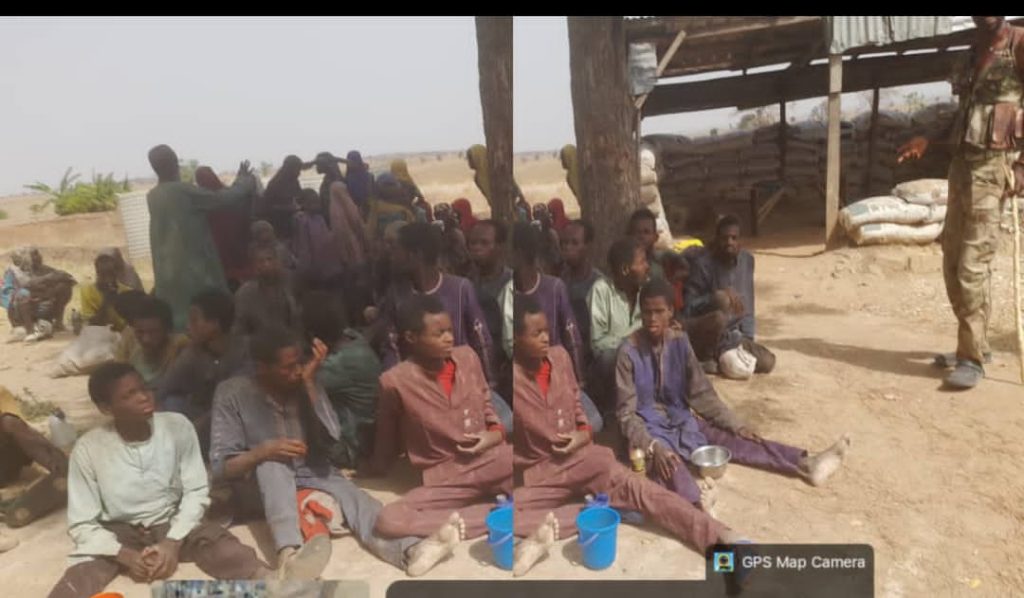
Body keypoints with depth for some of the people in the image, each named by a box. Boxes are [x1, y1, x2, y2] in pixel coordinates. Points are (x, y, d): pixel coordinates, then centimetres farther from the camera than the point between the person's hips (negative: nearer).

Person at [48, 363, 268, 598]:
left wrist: (173, 542, -19)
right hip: (117, 533, 1)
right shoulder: (88, 449, -14)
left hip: (174, 523, 0)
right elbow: (82, 524, -8)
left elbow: (196, 492, -5)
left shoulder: (178, 426, -13)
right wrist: (125, 555, -23)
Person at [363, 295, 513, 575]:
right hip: (446, 475, -2)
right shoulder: (396, 381, -10)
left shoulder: (467, 357, 0)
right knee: (388, 520, -27)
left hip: (493, 457, 3)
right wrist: (374, 469, 20)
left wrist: (496, 432, -2)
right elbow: (387, 437, 7)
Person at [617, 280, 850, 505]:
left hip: (682, 421, 6)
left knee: (735, 439, -10)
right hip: (650, 429, -6)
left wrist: (736, 425, -1)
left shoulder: (679, 341, -2)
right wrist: (652, 446, -31)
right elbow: (627, 413, -16)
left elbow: (701, 393, 5)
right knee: (667, 463, -37)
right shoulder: (629, 351, -16)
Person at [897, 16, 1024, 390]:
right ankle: (975, 344, 19)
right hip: (962, 163, 8)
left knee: (973, 265, -12)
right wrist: (927, 140, 15)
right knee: (952, 261, 8)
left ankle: (973, 358, -6)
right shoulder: (975, 50, 20)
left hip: (992, 166, -8)